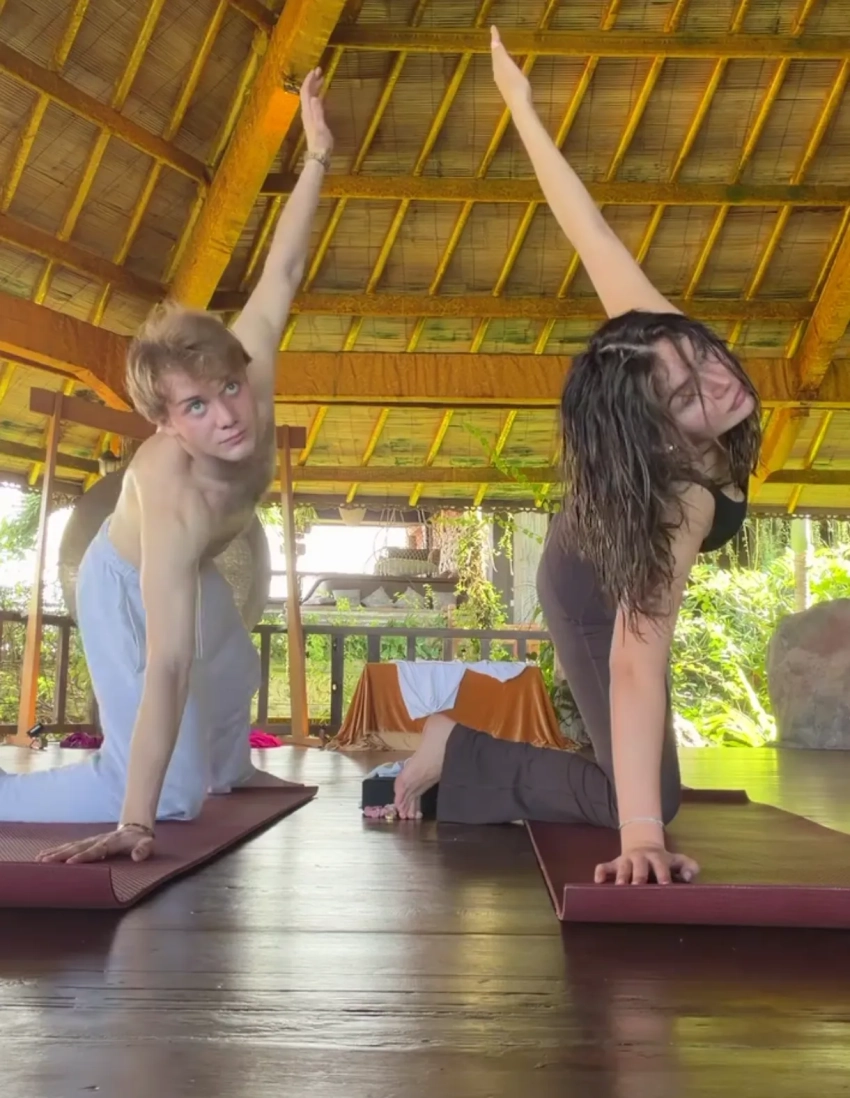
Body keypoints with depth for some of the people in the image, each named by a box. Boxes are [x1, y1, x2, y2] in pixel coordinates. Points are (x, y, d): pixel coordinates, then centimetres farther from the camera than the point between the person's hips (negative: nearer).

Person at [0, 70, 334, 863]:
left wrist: (317, 158, -11)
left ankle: (225, 770, 63)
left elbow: (280, 273, -14)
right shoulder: (173, 500, -47)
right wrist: (134, 822, -49)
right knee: (173, 795, -15)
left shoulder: (250, 366, -32)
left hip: (193, 572, 7)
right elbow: (168, 667, -50)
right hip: (129, 588, -7)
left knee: (233, 687, 33)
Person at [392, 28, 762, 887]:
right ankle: (457, 757, -2)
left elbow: (591, 234, -27)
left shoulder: (657, 341, -33)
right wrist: (641, 836, -60)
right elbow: (637, 660, -54)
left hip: (595, 559, 8)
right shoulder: (681, 499, -47)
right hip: (598, 591, -8)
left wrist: (522, 106, -16)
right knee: (650, 792, -10)